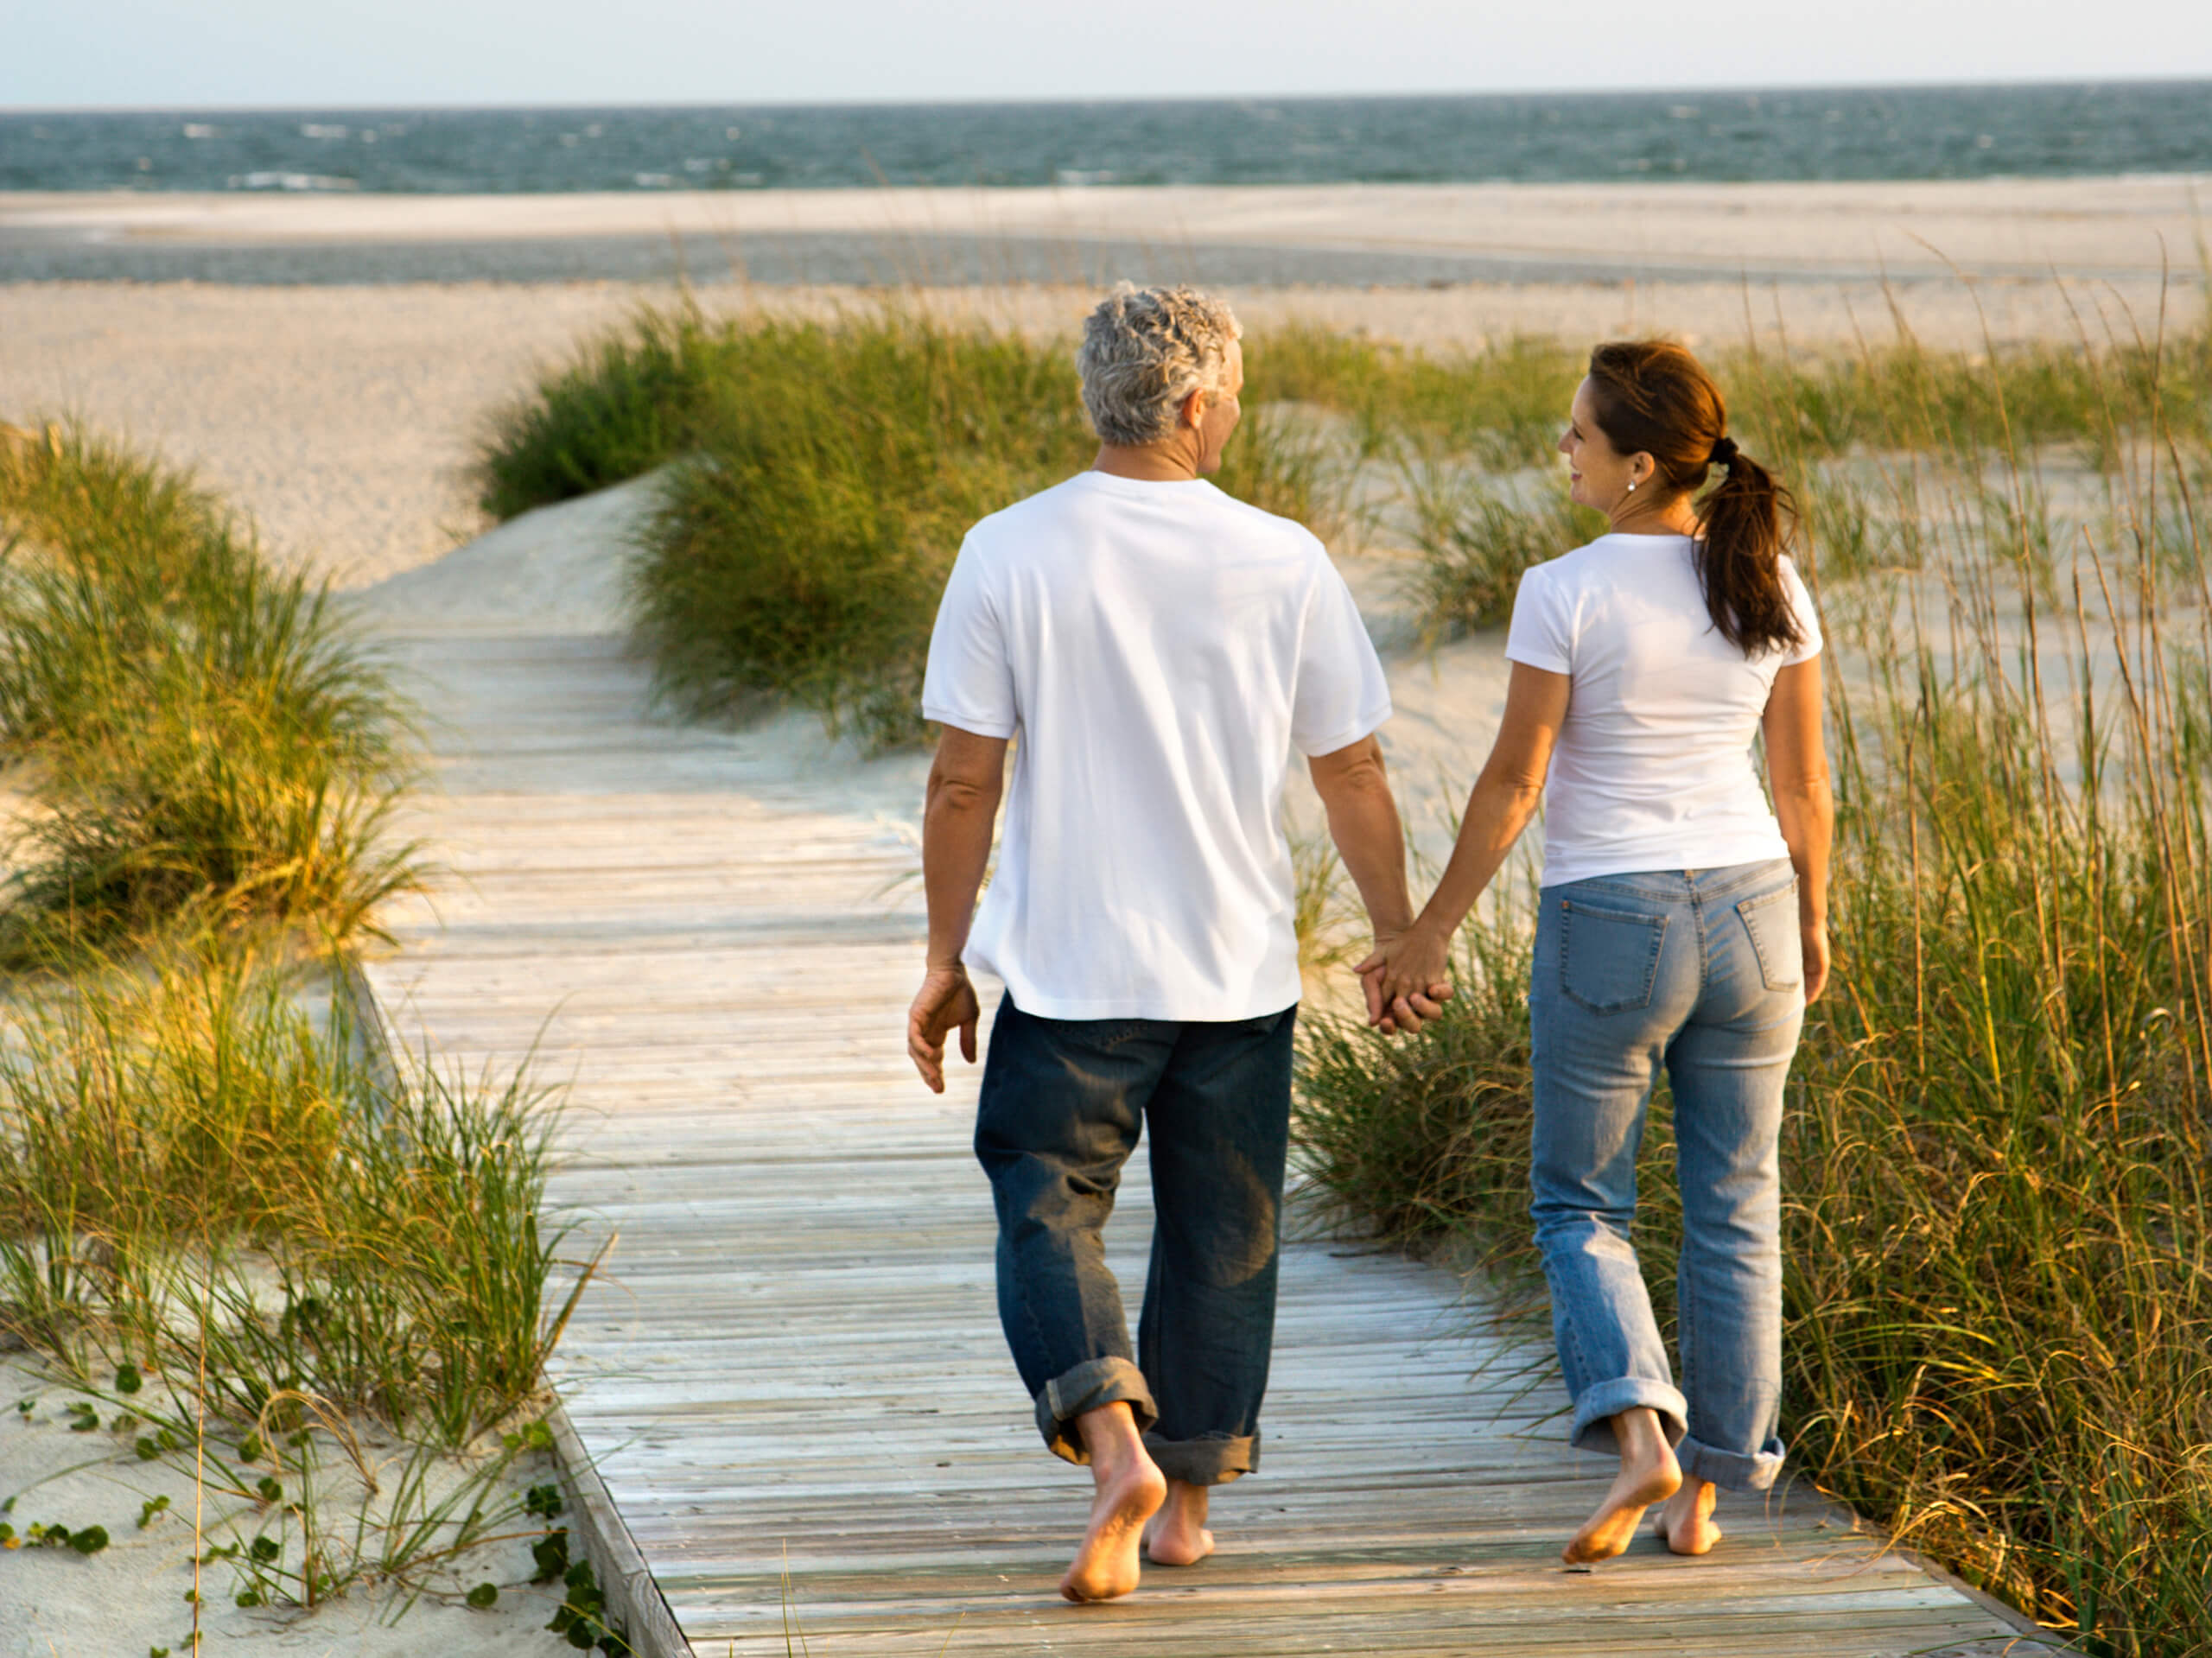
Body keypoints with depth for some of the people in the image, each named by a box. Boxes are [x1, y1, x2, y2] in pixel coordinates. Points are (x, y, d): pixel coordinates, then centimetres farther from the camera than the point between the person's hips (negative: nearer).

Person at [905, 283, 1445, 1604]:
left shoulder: (1010, 555, -7)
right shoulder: (1284, 564, -5)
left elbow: (963, 784, -6)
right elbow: (1354, 774, 1)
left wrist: (946, 960, 4)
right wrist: (1399, 938, 14)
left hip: (1068, 967, -2)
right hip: (1240, 972, 2)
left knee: (1049, 1209, 7)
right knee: (1220, 1238, 14)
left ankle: (1117, 1448, -14)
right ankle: (1187, 1502, 22)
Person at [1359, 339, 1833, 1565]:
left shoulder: (1565, 595, -14)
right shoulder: (1771, 589, 0)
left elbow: (1512, 787, -11)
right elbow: (1804, 784, 6)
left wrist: (1430, 936, -1)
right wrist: (1810, 922, 20)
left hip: (1606, 923, -4)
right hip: (1746, 911, 4)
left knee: (1579, 1205, 11)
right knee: (1732, 1213, 12)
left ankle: (1638, 1431, -11)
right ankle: (1707, 1491, 14)